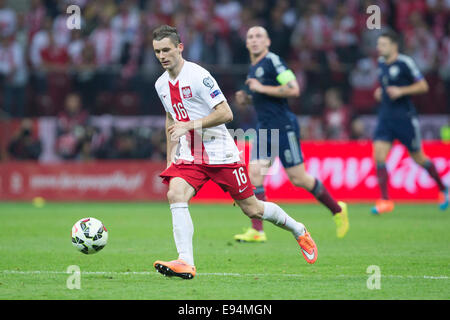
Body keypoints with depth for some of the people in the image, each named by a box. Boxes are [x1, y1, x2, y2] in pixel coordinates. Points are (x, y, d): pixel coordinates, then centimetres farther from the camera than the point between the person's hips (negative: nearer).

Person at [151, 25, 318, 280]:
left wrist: (189, 125, -24)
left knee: (252, 209, 3)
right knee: (175, 194, -23)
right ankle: (186, 263, -28)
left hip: (220, 153, -6)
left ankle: (299, 231, 30)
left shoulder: (198, 75, -16)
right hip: (188, 156, 6)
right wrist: (170, 155, 17)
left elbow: (226, 114, -18)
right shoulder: (161, 84, 7)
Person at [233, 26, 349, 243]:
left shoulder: (273, 61, -11)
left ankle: (337, 210, 18)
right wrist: (246, 99, 11)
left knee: (298, 179, -2)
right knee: (255, 174, -6)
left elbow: (293, 89, -20)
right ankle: (257, 231, -8)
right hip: (264, 129, 8)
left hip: (283, 127, -8)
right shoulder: (253, 68, 16)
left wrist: (261, 88, -18)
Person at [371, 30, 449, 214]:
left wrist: (400, 91, -20)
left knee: (418, 158, 6)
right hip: (385, 116, 6)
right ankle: (385, 201, -9)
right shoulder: (381, 62, 9)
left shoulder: (405, 63, -12)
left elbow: (423, 86, -9)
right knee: (378, 155, -11)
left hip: (405, 117, -6)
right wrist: (381, 91, 8)